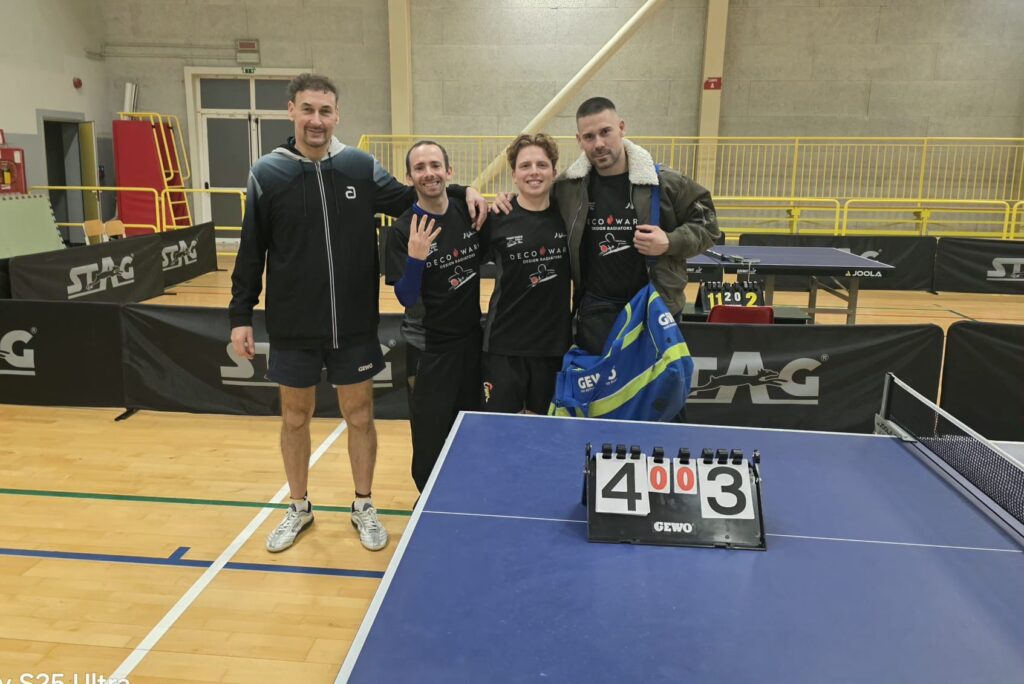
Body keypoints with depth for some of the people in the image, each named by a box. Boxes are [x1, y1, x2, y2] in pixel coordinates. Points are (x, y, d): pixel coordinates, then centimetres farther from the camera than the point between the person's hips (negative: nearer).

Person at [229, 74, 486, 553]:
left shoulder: (361, 167, -1)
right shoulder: (267, 174, -4)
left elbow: (410, 199, 12)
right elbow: (251, 252, 0)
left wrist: (462, 191, -2)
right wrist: (240, 315, -1)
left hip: (354, 325, 1)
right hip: (293, 327, 0)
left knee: (359, 416, 10)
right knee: (295, 418, 13)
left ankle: (363, 507, 30)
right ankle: (298, 508, 34)